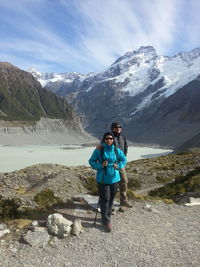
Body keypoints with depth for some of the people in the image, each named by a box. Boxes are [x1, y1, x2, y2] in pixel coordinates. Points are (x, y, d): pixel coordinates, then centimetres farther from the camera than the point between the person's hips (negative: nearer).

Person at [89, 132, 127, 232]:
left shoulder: (117, 150, -1)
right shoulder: (99, 150, -8)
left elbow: (124, 160, 11)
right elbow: (91, 161, -3)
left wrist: (118, 166, -8)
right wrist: (100, 165, -19)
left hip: (114, 178, 3)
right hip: (103, 178, -3)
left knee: (111, 198, 13)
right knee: (105, 199, -3)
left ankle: (107, 216, 34)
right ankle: (106, 221, 10)